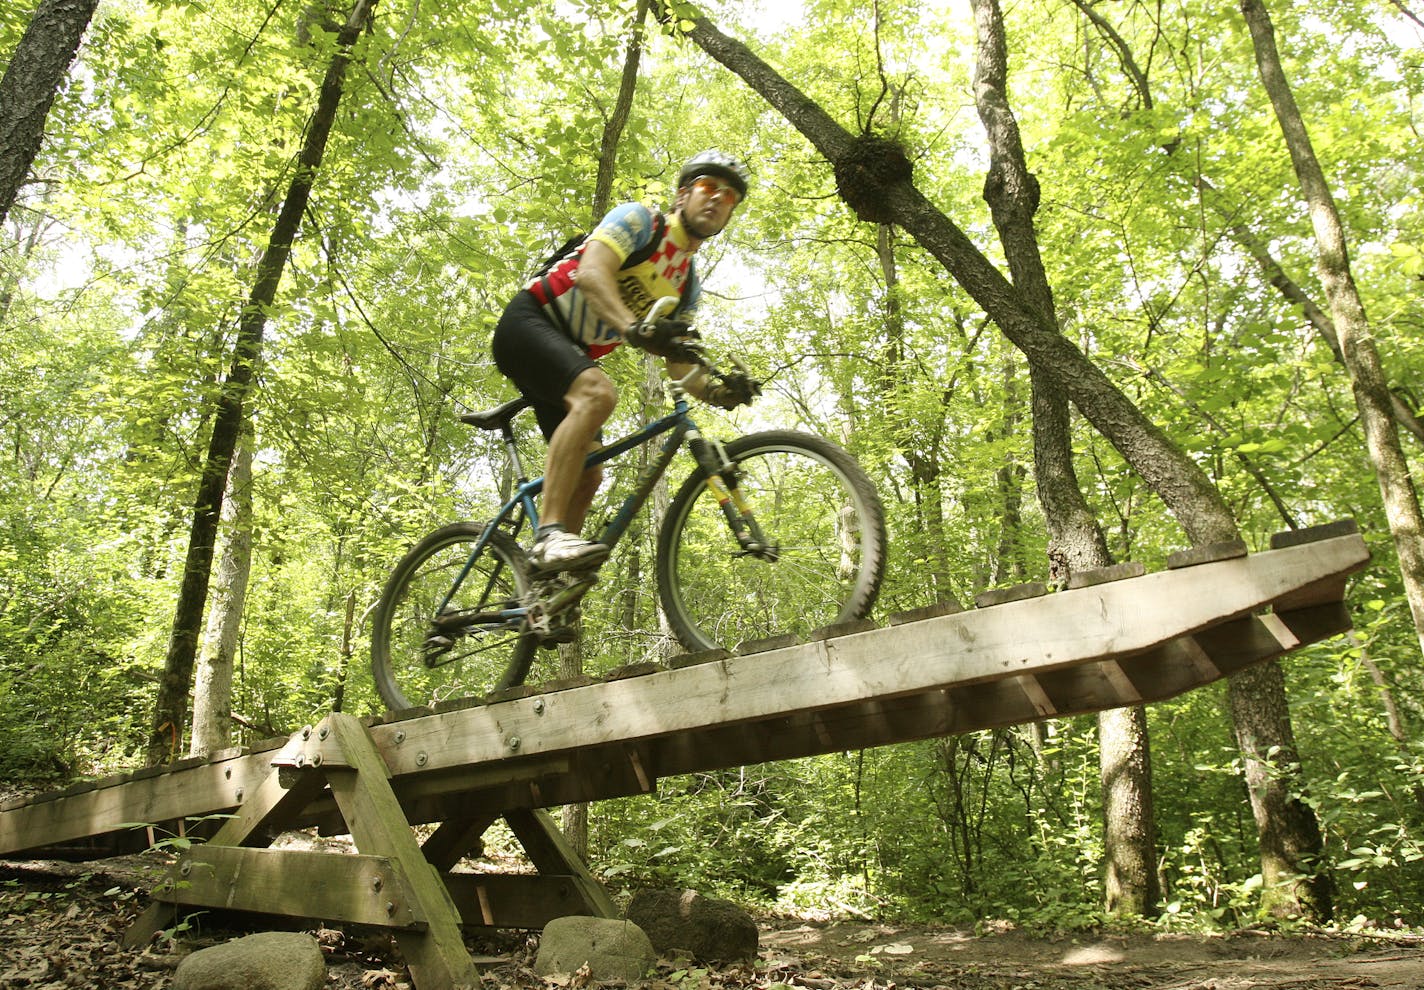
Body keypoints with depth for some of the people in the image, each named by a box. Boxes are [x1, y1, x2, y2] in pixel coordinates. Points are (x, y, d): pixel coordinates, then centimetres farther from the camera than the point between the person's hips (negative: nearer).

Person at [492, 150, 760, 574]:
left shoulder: (689, 285, 12)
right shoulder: (639, 220, -8)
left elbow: (677, 361, 3)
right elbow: (591, 273, -26)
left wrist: (716, 391, -19)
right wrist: (633, 326, -45)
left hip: (570, 355, 8)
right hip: (529, 321, -8)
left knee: (588, 475, -1)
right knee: (597, 391, -36)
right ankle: (548, 535, -40)